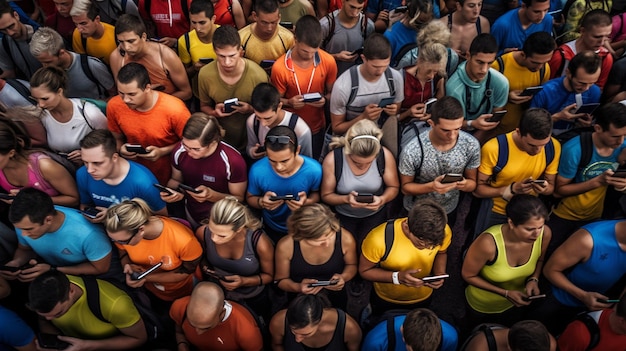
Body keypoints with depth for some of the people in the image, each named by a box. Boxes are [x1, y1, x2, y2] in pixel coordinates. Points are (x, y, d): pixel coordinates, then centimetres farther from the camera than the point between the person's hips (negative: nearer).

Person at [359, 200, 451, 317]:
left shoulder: (444, 231, -27)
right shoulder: (379, 238, -38)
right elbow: (364, 271, -21)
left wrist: (439, 274, -23)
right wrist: (397, 277, -37)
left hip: (423, 298, 3)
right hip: (386, 300, -3)